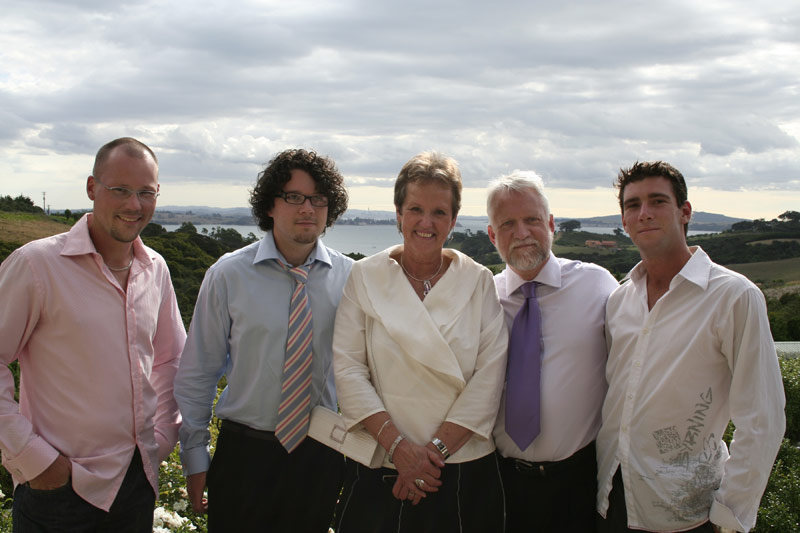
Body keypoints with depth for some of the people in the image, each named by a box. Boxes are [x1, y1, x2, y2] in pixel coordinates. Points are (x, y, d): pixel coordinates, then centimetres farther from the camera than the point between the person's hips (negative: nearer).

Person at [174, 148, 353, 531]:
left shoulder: (349, 276, -3)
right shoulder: (229, 274, -6)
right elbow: (197, 373, -1)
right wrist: (195, 457, 0)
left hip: (321, 456, 1)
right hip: (244, 452, -1)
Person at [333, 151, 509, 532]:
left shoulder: (479, 281, 1)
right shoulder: (365, 277, 1)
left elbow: (490, 374, -6)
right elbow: (347, 367, -5)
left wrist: (436, 449, -12)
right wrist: (398, 445, -14)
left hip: (465, 470, 0)